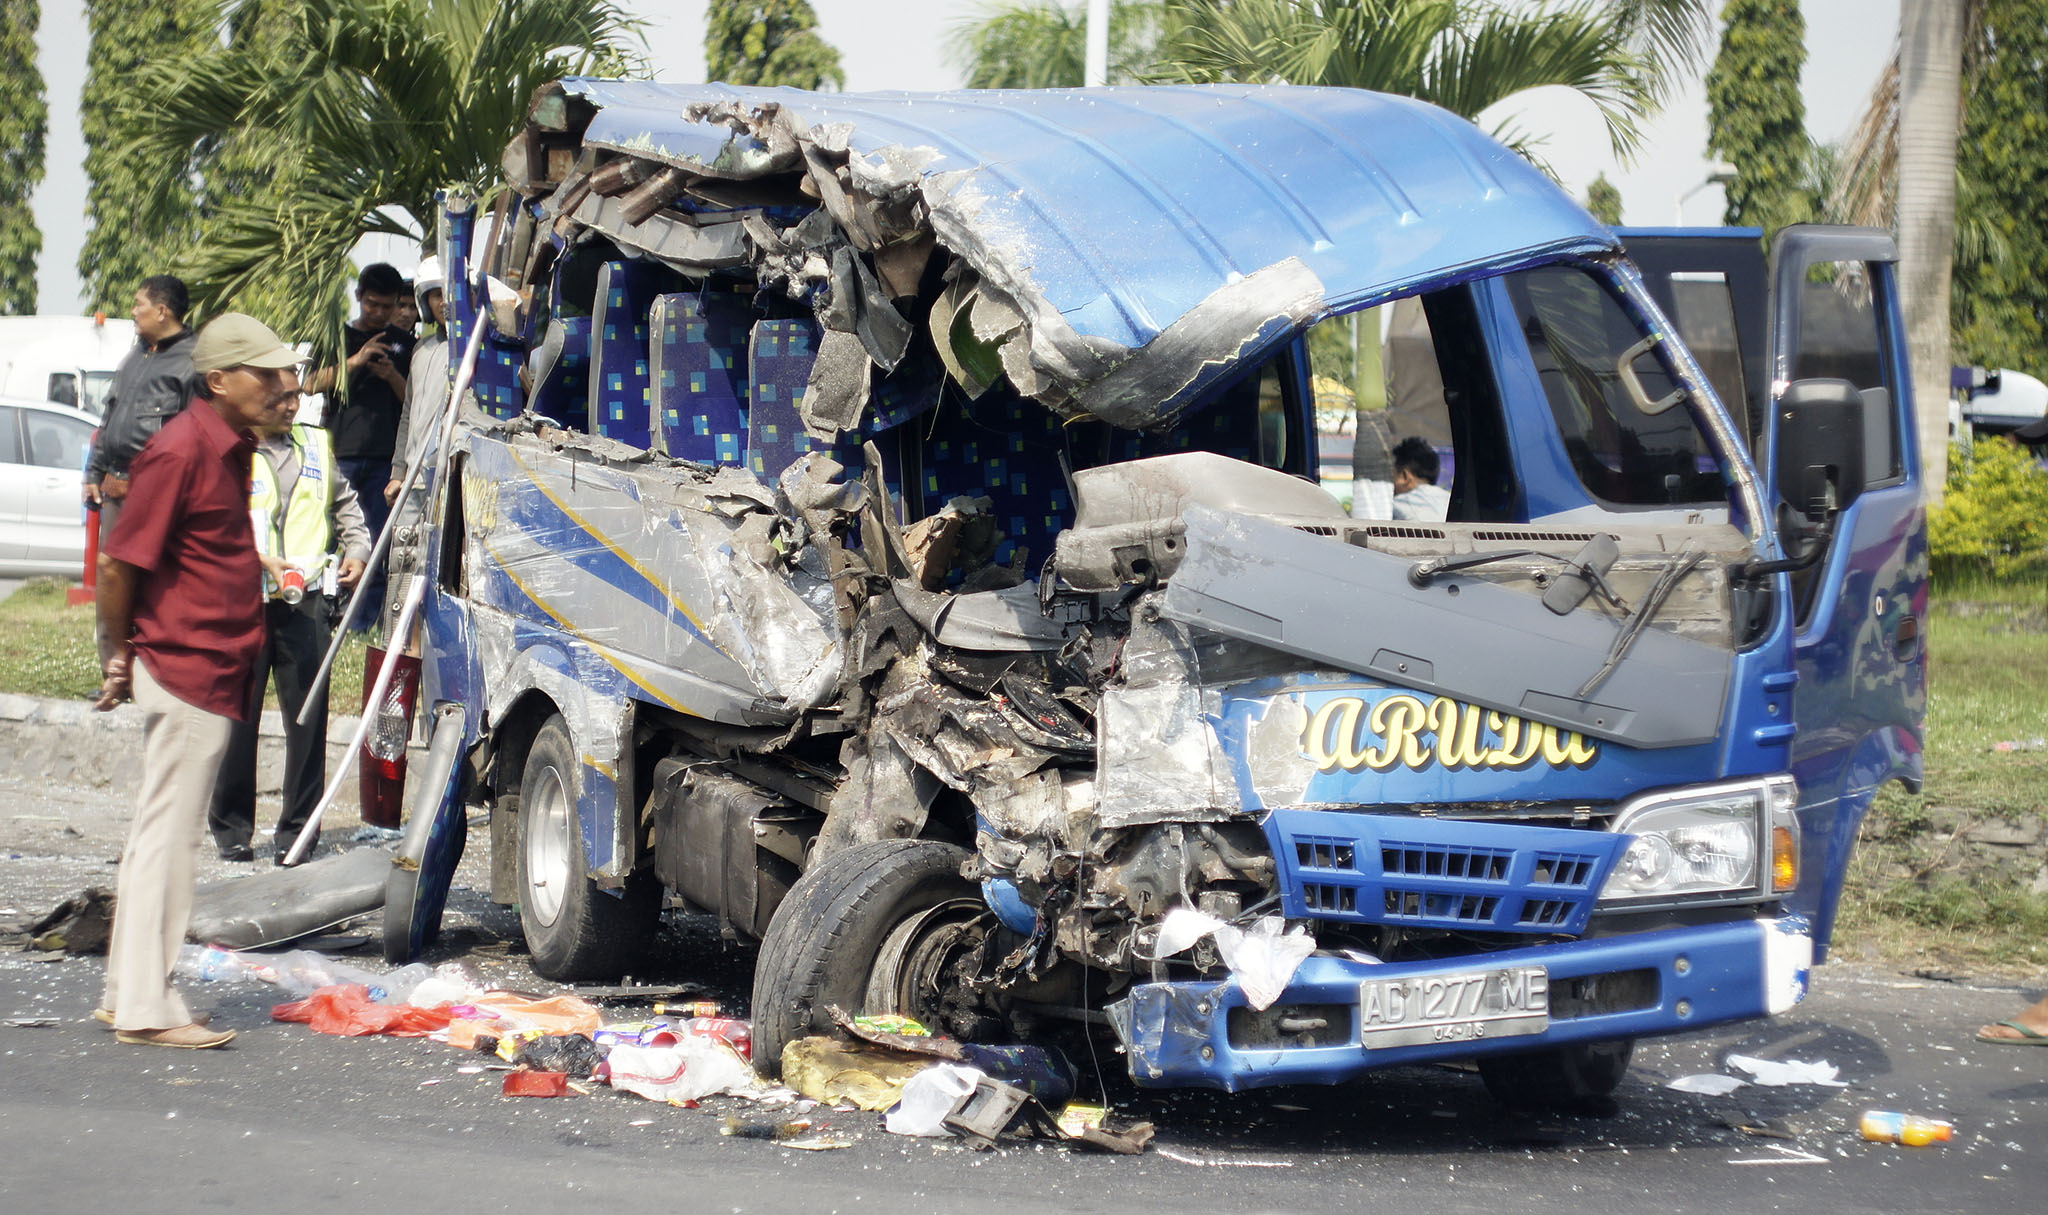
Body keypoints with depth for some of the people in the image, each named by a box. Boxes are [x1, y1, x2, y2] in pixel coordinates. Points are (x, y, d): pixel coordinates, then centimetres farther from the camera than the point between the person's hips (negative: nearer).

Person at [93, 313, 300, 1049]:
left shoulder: (232, 446, 13)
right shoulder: (182, 451, -16)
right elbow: (119, 565, -14)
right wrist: (123, 654, -6)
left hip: (218, 676, 10)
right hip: (187, 671, -10)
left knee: (165, 834, 15)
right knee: (167, 833, -5)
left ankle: (128, 993, 23)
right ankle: (145, 1008, -1)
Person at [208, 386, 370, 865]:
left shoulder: (315, 446, 15)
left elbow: (343, 503, 26)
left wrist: (356, 548, 10)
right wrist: (259, 559, -20)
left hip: (304, 600, 3)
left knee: (308, 717, 0)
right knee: (237, 717, 2)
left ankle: (297, 829, 8)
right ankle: (231, 828, 13)